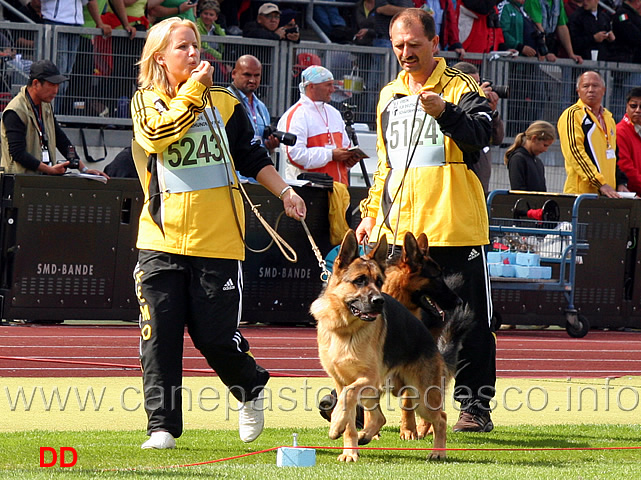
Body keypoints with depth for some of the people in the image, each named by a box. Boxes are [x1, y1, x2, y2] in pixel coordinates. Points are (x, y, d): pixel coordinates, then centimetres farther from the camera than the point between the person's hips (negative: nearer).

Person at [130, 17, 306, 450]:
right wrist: (193, 91, -14)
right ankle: (163, 427, 2)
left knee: (215, 337, -1)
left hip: (217, 239, 0)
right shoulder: (146, 101, 6)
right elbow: (156, 135, -16)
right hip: (162, 239, 0)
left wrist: (284, 191, 9)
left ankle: (251, 388, 28)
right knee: (159, 336, -4)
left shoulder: (224, 101, 9)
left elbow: (250, 156, 19)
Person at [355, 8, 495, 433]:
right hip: (398, 229, 4)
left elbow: (479, 135, -18)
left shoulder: (461, 88, 0)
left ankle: (475, 405, 8)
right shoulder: (389, 96, 18)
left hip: (454, 223, -4)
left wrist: (444, 111, -35)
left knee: (468, 320, 0)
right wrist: (371, 214, 19)